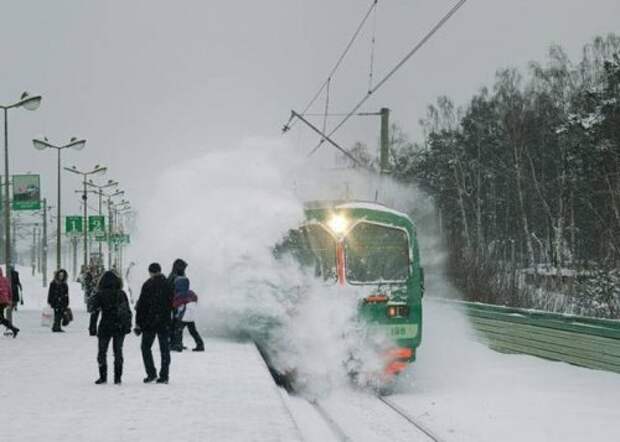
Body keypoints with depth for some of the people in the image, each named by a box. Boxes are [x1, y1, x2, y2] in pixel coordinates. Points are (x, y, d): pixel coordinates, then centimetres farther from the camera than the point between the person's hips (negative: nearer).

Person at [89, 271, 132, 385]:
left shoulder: (99, 295, -8)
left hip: (105, 328, -2)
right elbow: (128, 312, 2)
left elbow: (94, 313, -7)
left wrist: (92, 328, -2)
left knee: (102, 352, 10)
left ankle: (103, 376, 10)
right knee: (118, 352, 8)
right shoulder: (121, 294, -1)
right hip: (120, 328, 2)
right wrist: (128, 326, 9)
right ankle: (117, 378, 7)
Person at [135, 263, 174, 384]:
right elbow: (173, 305, 8)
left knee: (145, 347, 9)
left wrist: (138, 323, -3)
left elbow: (141, 306, -7)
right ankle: (164, 376, 4)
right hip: (165, 323, 3)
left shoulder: (147, 285, -7)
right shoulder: (168, 285, 3)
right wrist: (175, 323, 16)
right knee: (165, 349, 7)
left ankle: (151, 373, -1)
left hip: (149, 323, -3)